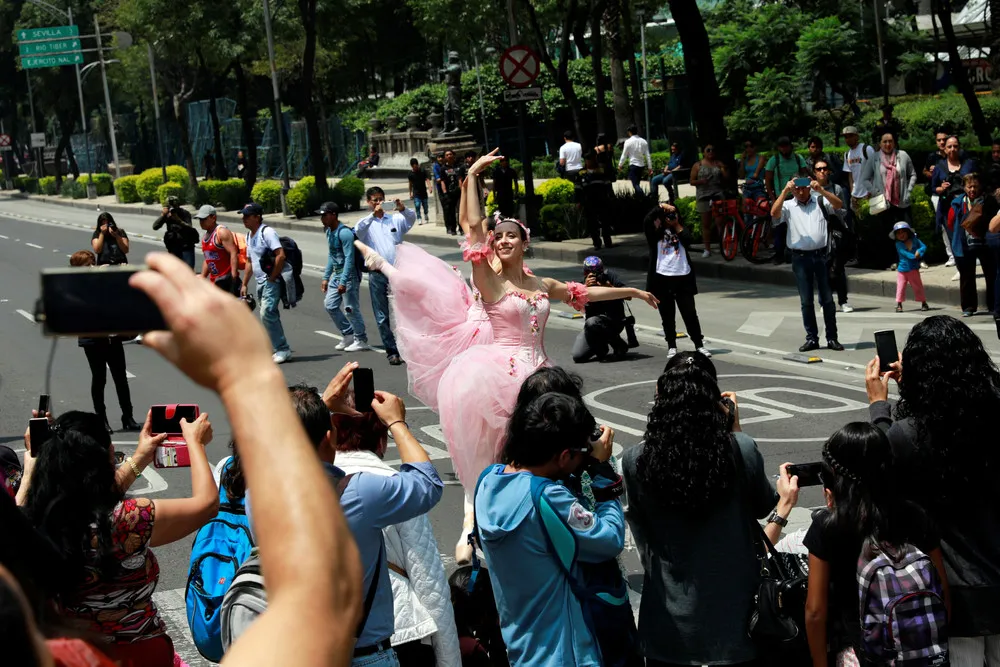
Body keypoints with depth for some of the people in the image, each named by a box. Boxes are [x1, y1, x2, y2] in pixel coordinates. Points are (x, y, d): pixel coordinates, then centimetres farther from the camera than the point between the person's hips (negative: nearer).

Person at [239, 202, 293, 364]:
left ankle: (282, 349, -11)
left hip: (272, 282, -9)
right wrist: (244, 284, 22)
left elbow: (281, 255, -23)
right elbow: (250, 262, 25)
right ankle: (276, 349, 18)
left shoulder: (267, 232, -13)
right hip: (260, 282, 9)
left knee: (267, 313, -17)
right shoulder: (250, 236, 16)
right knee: (270, 315, 11)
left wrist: (272, 278, -20)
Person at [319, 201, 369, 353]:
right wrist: (326, 277, 18)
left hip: (349, 274, -10)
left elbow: (349, 258, -22)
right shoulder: (329, 232, 11)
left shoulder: (344, 232, -19)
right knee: (330, 305, 10)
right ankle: (348, 334, 21)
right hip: (337, 273, 10)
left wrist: (343, 282, -24)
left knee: (351, 308, -4)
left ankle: (361, 340, 8)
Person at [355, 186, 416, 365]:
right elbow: (358, 231, -15)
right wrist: (373, 215, -28)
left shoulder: (395, 219, 11)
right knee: (382, 316, 1)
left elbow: (411, 218, -8)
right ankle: (392, 351, 8)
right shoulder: (366, 224, 8)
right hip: (377, 275, 0)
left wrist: (402, 208, -30)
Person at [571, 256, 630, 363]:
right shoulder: (583, 284, 0)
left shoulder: (609, 275, -6)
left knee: (591, 323, -36)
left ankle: (619, 346, -13)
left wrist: (610, 287, -27)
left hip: (614, 320, -3)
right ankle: (600, 347, 19)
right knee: (578, 356, -12)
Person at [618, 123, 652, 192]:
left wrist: (620, 165, 14)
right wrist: (650, 167, 8)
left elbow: (624, 155, -1)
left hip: (633, 165, -5)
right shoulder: (643, 141, 4)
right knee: (637, 183, 18)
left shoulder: (628, 142, -8)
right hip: (642, 165, 5)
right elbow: (648, 156, 3)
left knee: (635, 185, -8)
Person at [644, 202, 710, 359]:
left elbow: (688, 240, -9)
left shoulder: (682, 230, 11)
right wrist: (660, 208, -16)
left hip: (683, 278, 1)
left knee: (690, 314, 5)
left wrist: (677, 225, -3)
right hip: (662, 279, -1)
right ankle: (671, 346, 16)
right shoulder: (656, 233, 4)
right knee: (667, 316, 6)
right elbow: (646, 222, -16)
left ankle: (699, 344, 11)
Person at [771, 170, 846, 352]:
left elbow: (838, 205, -8)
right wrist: (785, 191, -19)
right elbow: (774, 213, -13)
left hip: (821, 255, 0)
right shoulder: (788, 206, 5)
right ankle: (812, 338, 13)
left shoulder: (820, 201, 6)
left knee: (827, 299, 5)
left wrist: (821, 190, -19)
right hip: (800, 257, 0)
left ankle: (832, 338, 12)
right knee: (806, 301, 5)